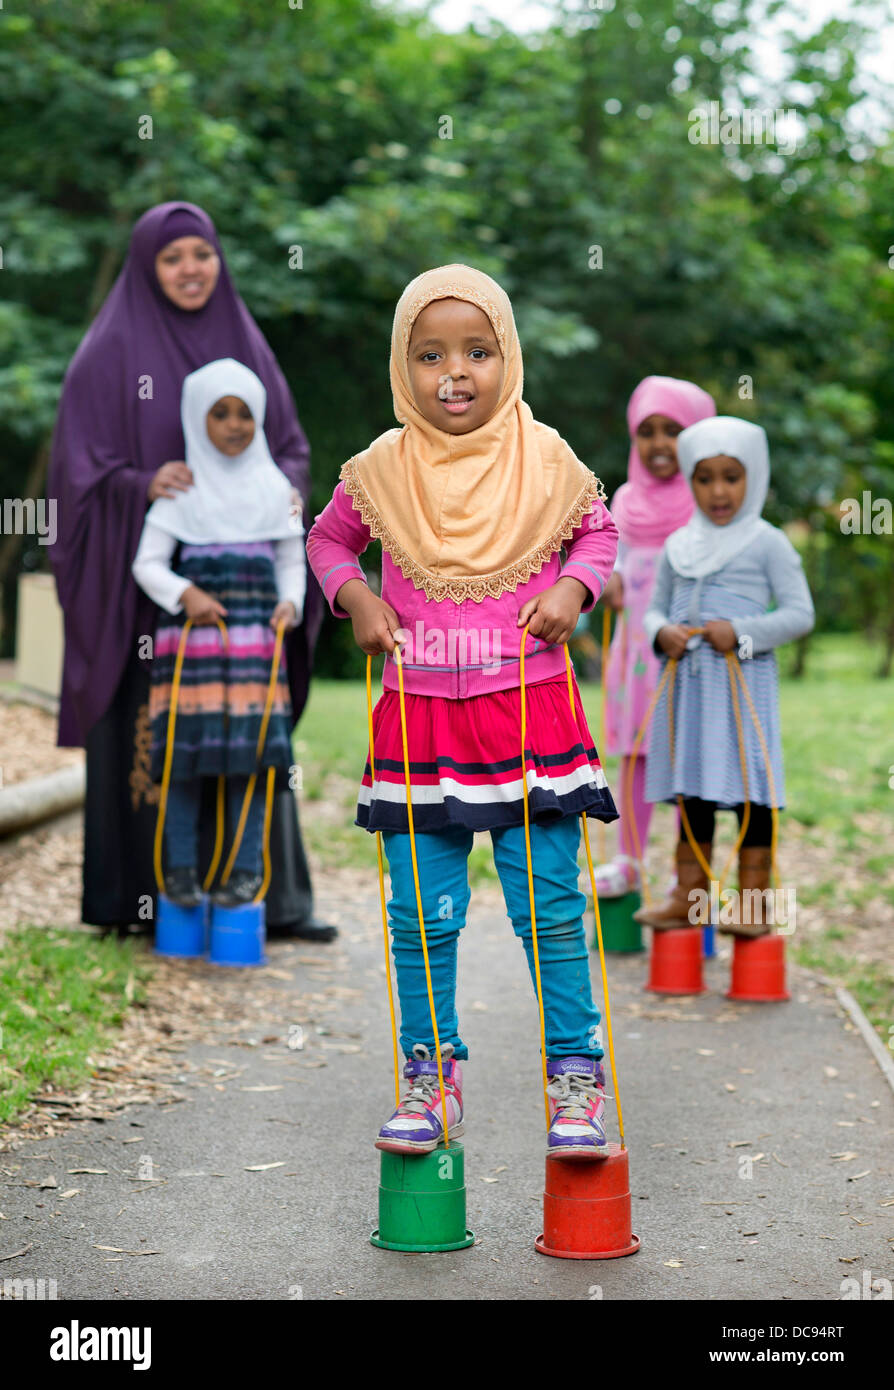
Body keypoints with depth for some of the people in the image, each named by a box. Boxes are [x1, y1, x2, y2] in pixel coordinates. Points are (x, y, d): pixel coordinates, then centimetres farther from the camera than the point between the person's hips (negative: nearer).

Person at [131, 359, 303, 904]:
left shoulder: (274, 487, 11)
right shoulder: (183, 490, 5)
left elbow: (292, 559, 14)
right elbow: (147, 562, 2)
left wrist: (290, 602, -5)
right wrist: (185, 594, -16)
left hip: (257, 635, 1)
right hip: (194, 633, -1)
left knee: (252, 747, -3)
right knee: (187, 747, -3)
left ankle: (247, 867, 4)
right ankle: (180, 866, 6)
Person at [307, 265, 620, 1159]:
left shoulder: (544, 460, -3)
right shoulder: (380, 471, -2)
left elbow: (599, 530, 14)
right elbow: (329, 539, 16)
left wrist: (573, 588, -5)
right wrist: (354, 598, -2)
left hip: (530, 710, -1)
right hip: (419, 722, 1)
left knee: (550, 907, 2)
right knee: (423, 914, 6)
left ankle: (576, 1072, 15)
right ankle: (429, 1077, 20)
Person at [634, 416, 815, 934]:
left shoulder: (767, 543, -3)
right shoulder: (679, 546, 11)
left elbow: (800, 614, -7)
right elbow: (656, 607, 16)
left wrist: (742, 632, -19)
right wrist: (661, 631, -7)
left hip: (744, 683, -5)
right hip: (688, 683, 5)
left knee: (748, 786, -3)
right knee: (692, 785, 11)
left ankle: (755, 901, 4)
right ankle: (690, 895, 20)